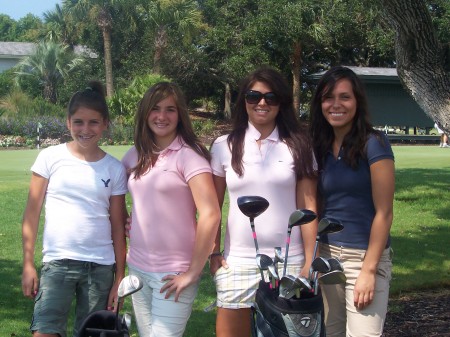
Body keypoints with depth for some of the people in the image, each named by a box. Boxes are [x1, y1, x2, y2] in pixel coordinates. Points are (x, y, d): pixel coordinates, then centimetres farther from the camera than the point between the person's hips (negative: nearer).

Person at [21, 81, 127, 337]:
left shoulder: (115, 169, 3)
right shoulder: (51, 157, -1)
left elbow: (118, 226, 5)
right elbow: (32, 213, 2)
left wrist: (119, 277, 3)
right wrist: (28, 264, -2)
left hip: (101, 267, 2)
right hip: (58, 263, -1)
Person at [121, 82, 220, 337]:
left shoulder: (188, 155, -12)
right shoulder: (136, 154, 6)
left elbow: (210, 215, -19)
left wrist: (193, 273, -17)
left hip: (174, 273, -6)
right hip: (137, 268, 6)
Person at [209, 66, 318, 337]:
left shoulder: (299, 145, 3)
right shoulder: (224, 147, 5)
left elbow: (308, 206, 1)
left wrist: (310, 260, -3)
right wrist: (214, 253, 3)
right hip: (237, 263, 1)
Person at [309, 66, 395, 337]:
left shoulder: (374, 144, -10)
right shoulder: (321, 147, 7)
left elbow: (383, 212, -12)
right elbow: (320, 207, 11)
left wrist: (369, 270, -16)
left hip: (364, 256, -5)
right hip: (327, 255, 5)